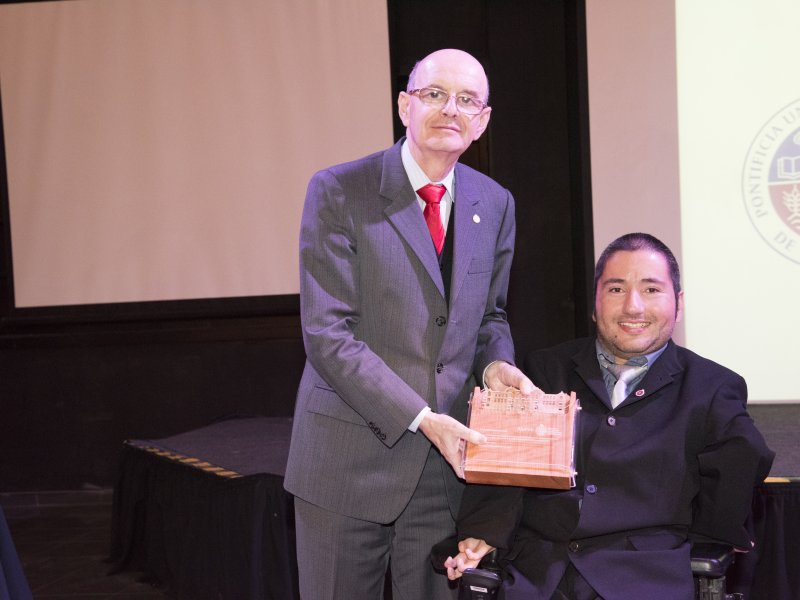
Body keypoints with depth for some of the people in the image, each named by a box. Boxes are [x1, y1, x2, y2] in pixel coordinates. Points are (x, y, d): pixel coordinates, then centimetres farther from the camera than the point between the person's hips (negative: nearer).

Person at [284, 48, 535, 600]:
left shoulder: (495, 205, 6)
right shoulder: (338, 193, -9)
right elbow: (328, 335, -14)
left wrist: (494, 363, -4)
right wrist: (421, 418, -19)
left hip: (448, 458, 4)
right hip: (351, 458, -4)